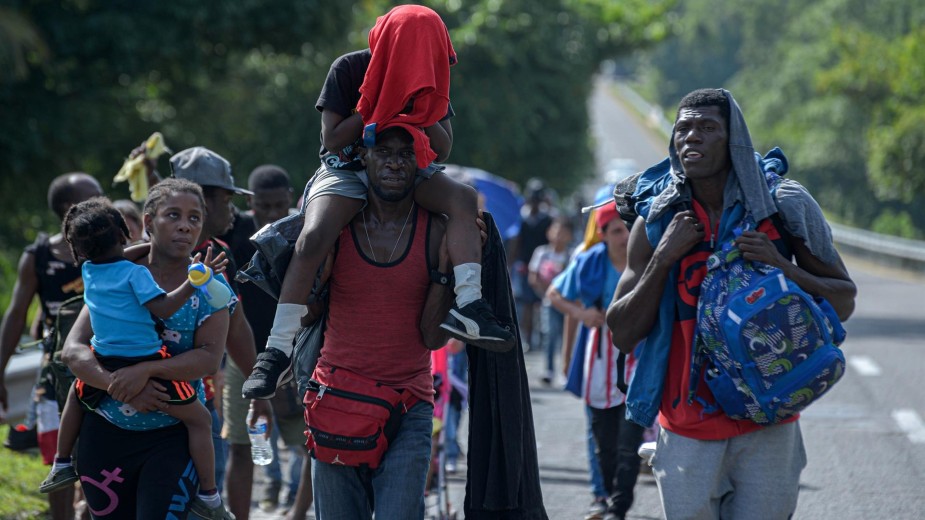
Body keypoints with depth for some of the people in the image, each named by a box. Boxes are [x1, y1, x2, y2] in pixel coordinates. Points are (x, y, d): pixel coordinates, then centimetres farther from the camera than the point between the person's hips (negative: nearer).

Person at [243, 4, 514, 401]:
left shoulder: (430, 81, 0)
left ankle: (467, 305, -33)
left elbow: (443, 149, -2)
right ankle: (277, 350, -31)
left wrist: (418, 110, -18)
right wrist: (376, 107, -21)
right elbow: (332, 140, -15)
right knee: (313, 236, -32)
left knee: (463, 197, -25)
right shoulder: (349, 70, -11)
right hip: (346, 170, -4)